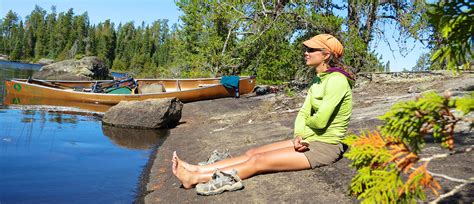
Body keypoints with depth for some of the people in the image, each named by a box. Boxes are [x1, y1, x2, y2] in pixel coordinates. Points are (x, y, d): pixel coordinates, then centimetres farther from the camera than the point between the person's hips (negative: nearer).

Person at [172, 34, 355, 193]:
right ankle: (198, 170, -3)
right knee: (252, 153, -2)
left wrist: (307, 121, -1)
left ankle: (195, 179, -12)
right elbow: (302, 114, 7)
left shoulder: (336, 80, -19)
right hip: (309, 140, 9)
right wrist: (299, 135, -13)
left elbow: (320, 121, -24)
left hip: (325, 146, -8)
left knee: (258, 161, -14)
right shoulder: (320, 81, 11)